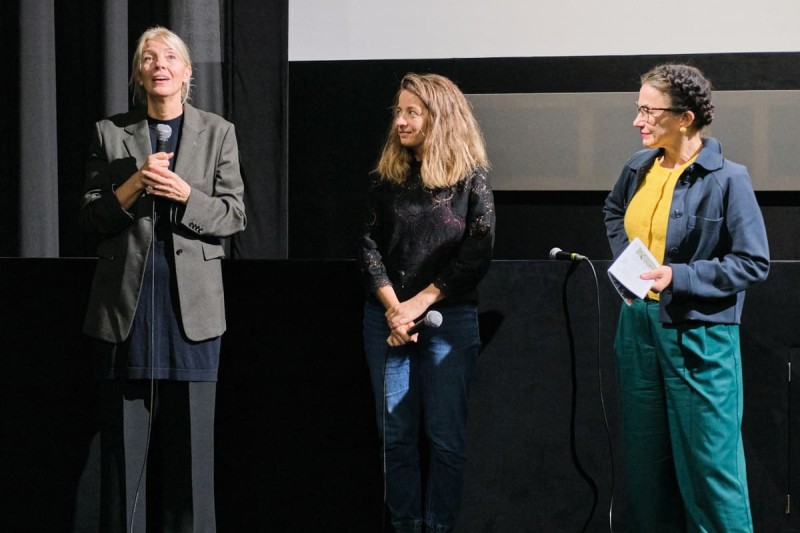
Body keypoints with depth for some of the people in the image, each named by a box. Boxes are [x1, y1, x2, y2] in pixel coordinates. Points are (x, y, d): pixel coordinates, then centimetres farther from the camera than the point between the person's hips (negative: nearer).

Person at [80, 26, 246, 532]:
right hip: (126, 304, 0)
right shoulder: (109, 133, 8)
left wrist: (184, 194, -13)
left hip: (192, 305, 0)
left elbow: (234, 215, 3)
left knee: (190, 435, 1)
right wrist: (134, 185, -12)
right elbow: (91, 218, 5)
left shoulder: (218, 133, 7)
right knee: (124, 438, 2)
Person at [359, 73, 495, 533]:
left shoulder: (471, 178, -2)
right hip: (385, 317, 3)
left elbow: (478, 254, -7)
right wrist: (392, 307, -12)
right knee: (396, 434, 5)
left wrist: (420, 302, -12)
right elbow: (369, 244, 1)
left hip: (451, 317, -3)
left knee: (445, 437, -1)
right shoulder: (387, 176, 7)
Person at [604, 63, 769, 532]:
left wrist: (680, 278, -21)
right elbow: (614, 211, 28)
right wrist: (624, 259, 10)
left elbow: (754, 263, -13)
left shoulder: (727, 178, -14)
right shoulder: (640, 168, 5)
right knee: (645, 455, 14)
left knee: (708, 461, -1)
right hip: (639, 323, 7)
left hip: (699, 334, -6)